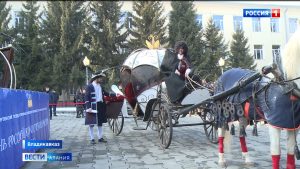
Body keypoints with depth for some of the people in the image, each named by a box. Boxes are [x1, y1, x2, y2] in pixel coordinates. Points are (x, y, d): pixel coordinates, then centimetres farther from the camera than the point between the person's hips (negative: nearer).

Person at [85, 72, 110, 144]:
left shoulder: (100, 86, 10)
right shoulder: (89, 86, -10)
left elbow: (105, 93, 19)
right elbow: (87, 97, -14)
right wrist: (89, 107, -22)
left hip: (100, 107, 7)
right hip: (93, 107, -7)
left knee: (100, 122, 13)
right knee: (91, 123, 1)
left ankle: (100, 138, 23)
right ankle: (92, 139, 9)